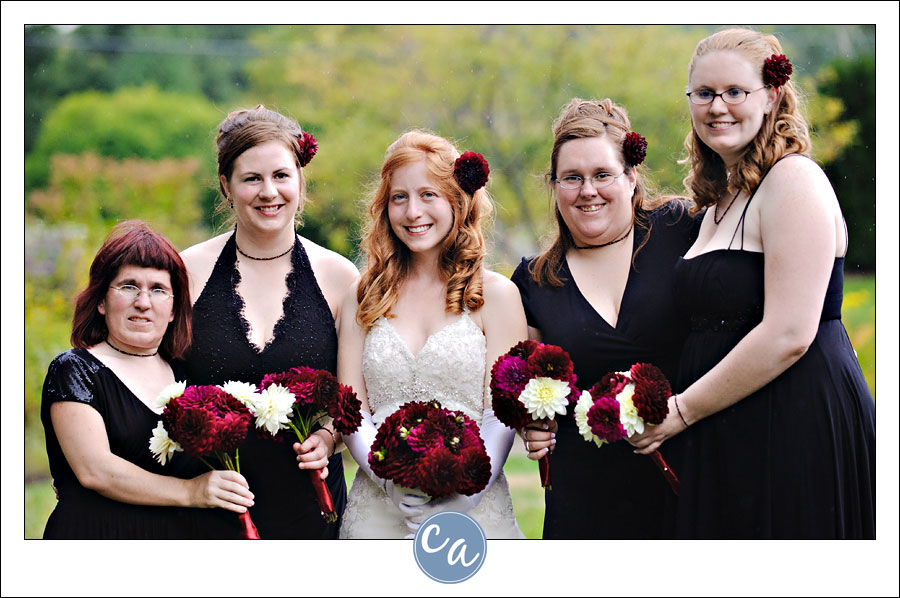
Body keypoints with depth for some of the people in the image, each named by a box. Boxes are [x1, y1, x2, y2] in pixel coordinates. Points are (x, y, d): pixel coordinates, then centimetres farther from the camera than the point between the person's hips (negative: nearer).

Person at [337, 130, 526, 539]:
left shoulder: (496, 295, 3)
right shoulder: (364, 297, 10)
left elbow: (502, 414, -3)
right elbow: (351, 408, 5)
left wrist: (463, 495, -18)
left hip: (474, 510, -2)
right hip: (377, 509, 2)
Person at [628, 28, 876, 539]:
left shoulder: (794, 180, -12)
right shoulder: (722, 198, 17)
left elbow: (788, 335, -20)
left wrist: (682, 410, -13)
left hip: (796, 426, -9)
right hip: (728, 438, 9)